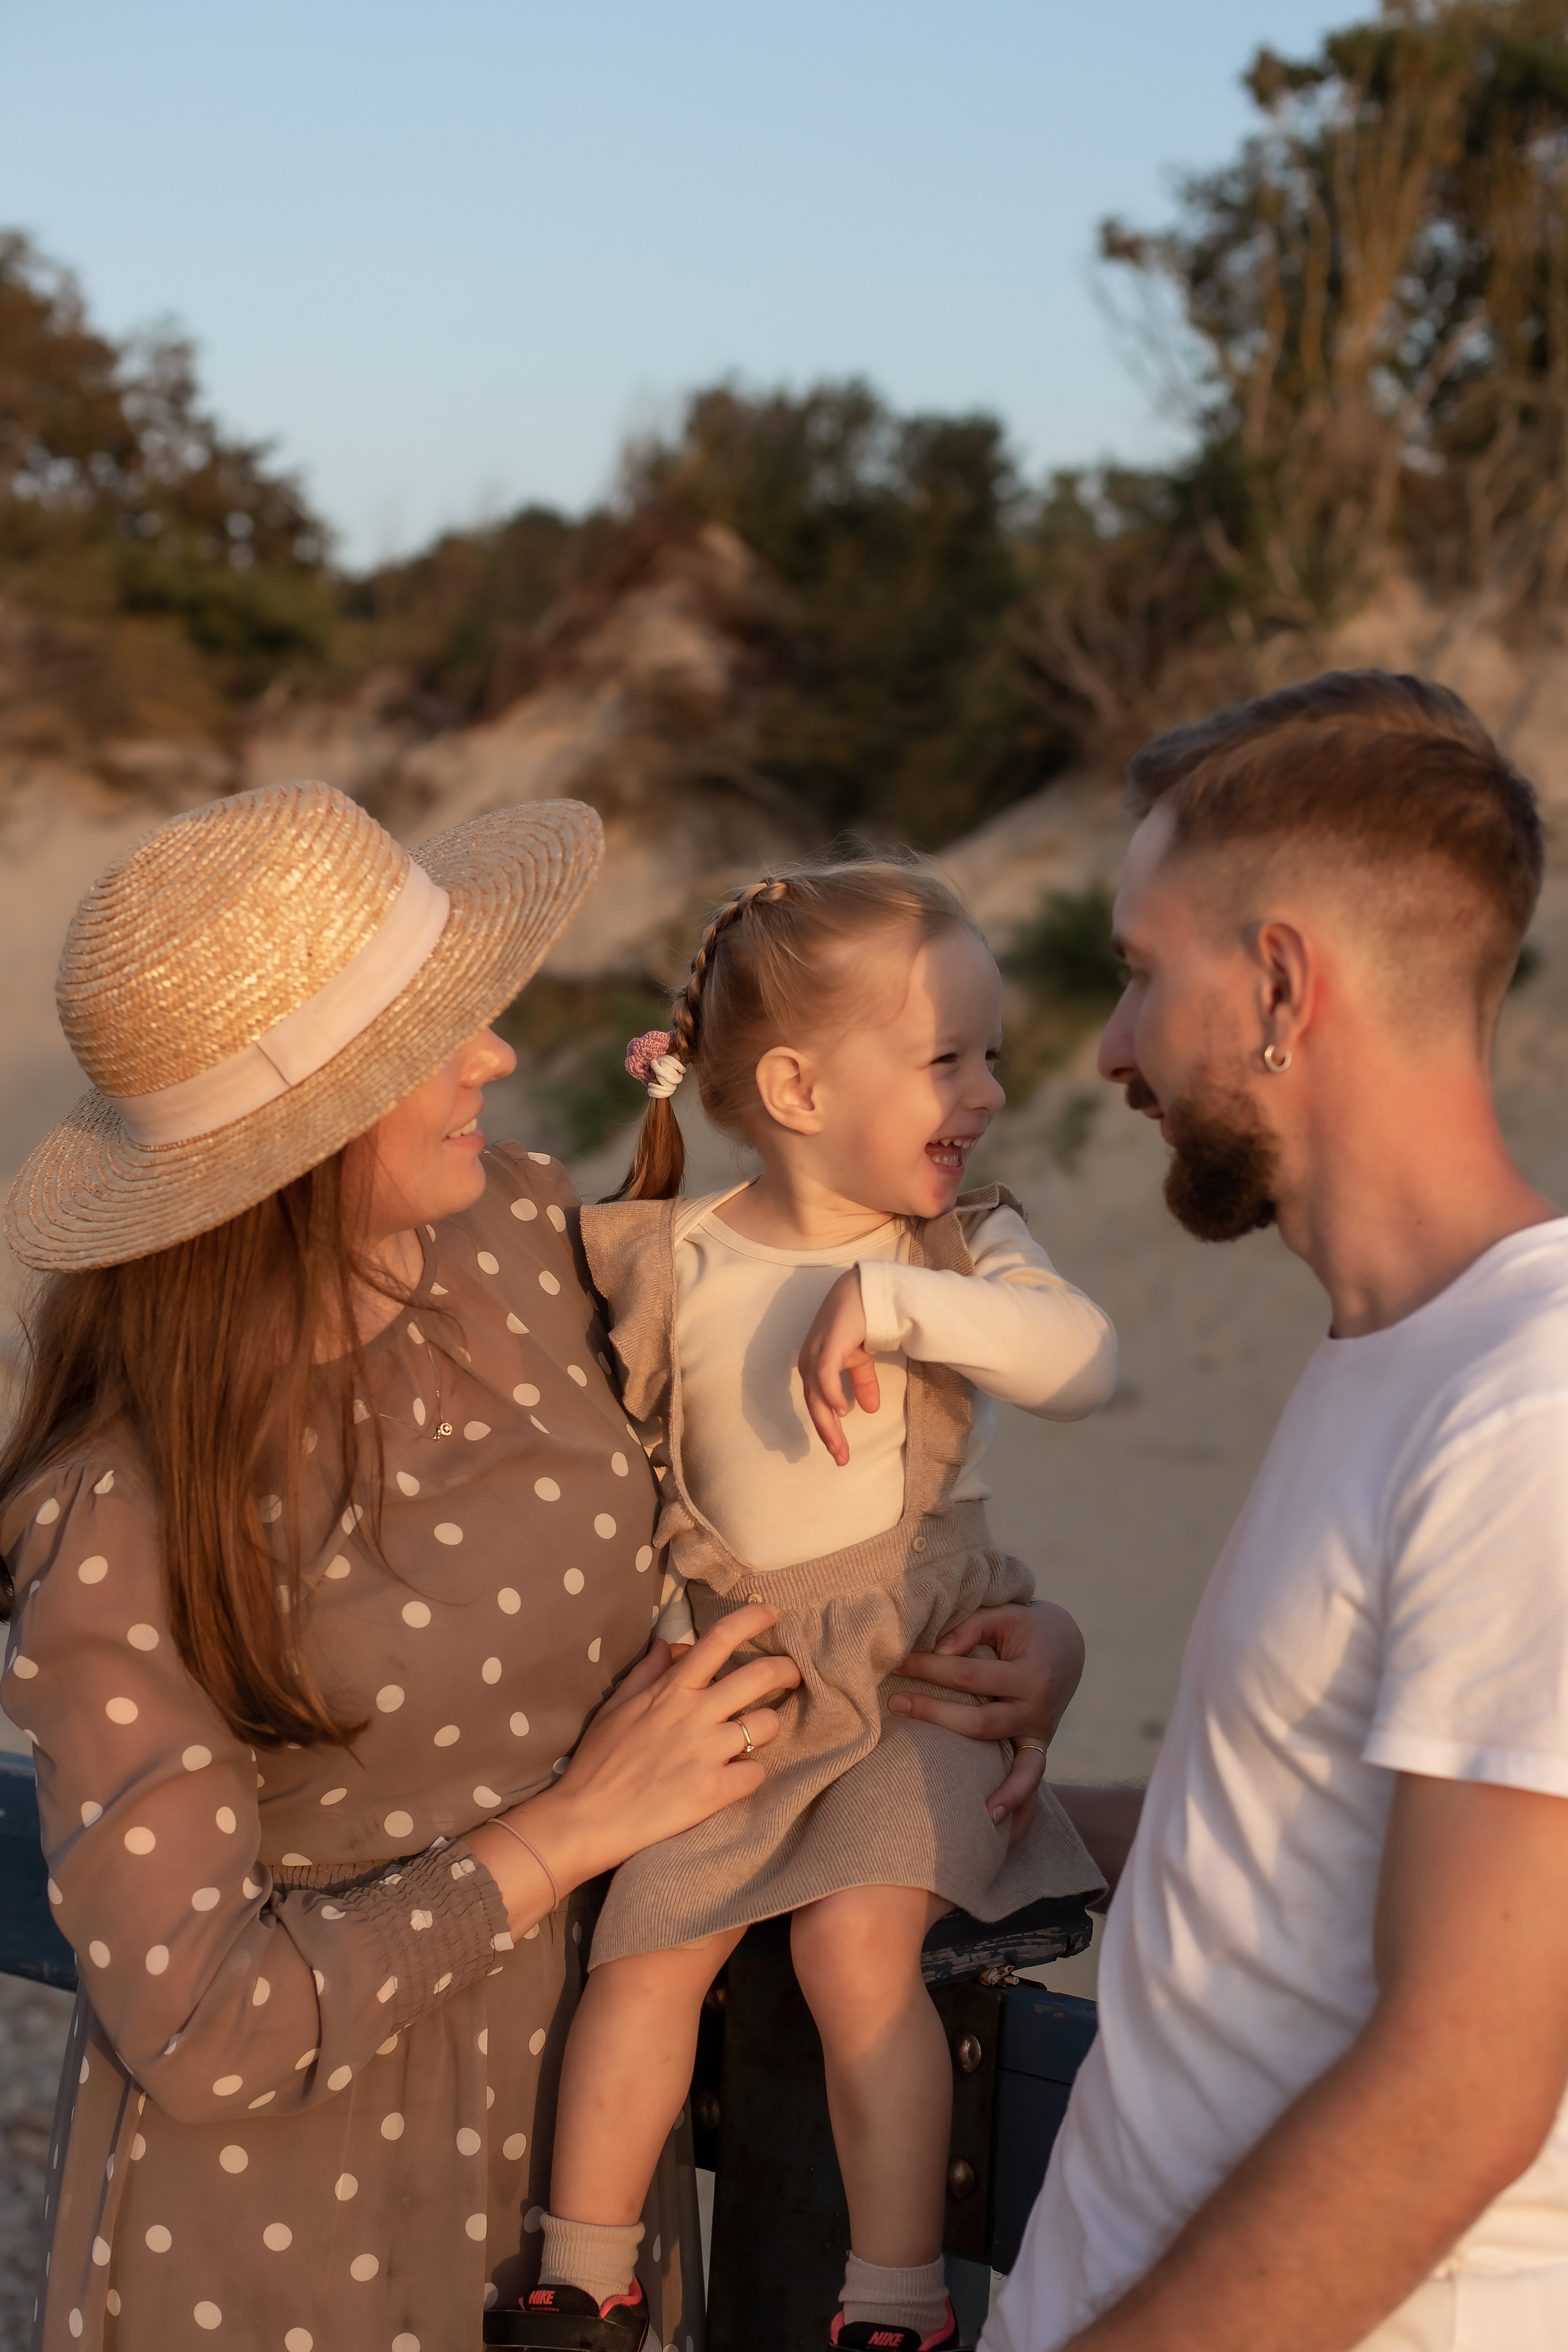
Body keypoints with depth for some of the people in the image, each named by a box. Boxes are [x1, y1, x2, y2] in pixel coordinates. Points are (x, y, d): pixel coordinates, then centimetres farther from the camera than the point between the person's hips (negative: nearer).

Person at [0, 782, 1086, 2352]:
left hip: (582, 2091, 5)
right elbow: (196, 2027, -22)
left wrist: (1023, 1619, -8)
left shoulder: (526, 1236, -9)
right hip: (292, 2205, -5)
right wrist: (573, 1827, -21)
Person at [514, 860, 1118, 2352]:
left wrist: (893, 1303, -32)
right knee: (645, 1947, -5)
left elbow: (1084, 1365, -24)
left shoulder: (962, 1245, -5)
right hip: (734, 1679, 2)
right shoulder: (671, 1269, -4)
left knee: (855, 1939, -20)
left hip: (922, 1668, -2)